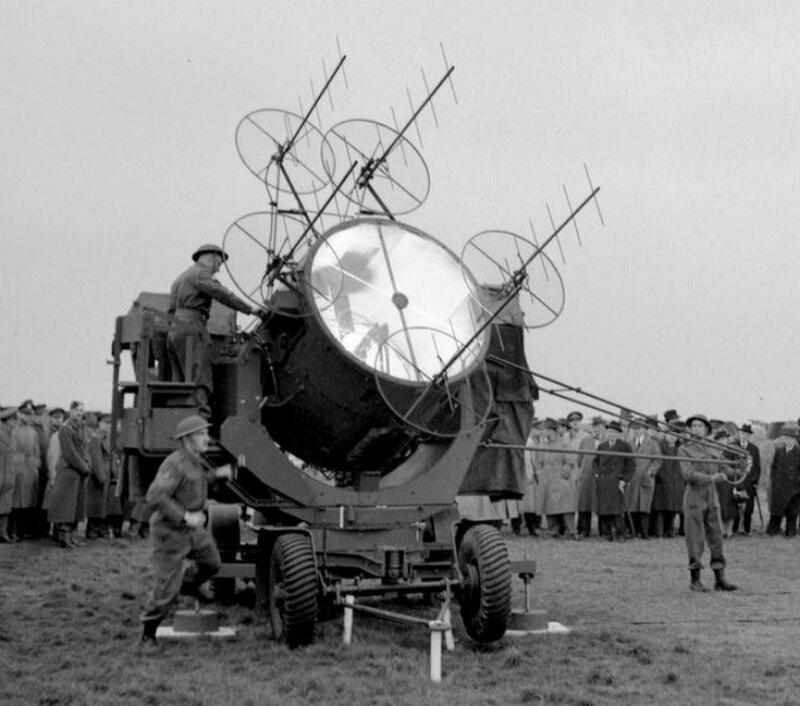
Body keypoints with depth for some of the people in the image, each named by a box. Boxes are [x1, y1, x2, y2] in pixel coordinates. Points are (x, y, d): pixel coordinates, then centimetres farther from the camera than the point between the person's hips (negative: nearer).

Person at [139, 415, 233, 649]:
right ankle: (148, 633, 14)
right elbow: (155, 496, -33)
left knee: (212, 563, 20)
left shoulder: (195, 461, 5)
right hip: (169, 531, -9)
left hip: (192, 528, 9)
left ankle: (191, 586, 50)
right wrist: (185, 516, -33)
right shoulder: (174, 463, -25)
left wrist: (216, 473, 18)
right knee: (167, 589, -4)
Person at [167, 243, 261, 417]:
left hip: (172, 331, 9)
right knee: (200, 383, -19)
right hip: (191, 331, -9)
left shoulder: (180, 278, 31)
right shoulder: (201, 274, 2)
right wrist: (249, 309, -10)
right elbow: (222, 294, -11)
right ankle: (200, 415, -33)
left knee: (180, 383, 1)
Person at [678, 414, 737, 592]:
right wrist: (711, 478, -18)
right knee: (695, 541, -3)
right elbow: (688, 474, -13)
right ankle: (695, 580, 4)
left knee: (716, 539, 3)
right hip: (694, 496, -5)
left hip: (711, 497, 5)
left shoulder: (711, 449, 15)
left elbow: (717, 473, 17)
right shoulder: (684, 449, -1)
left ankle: (720, 579, 6)